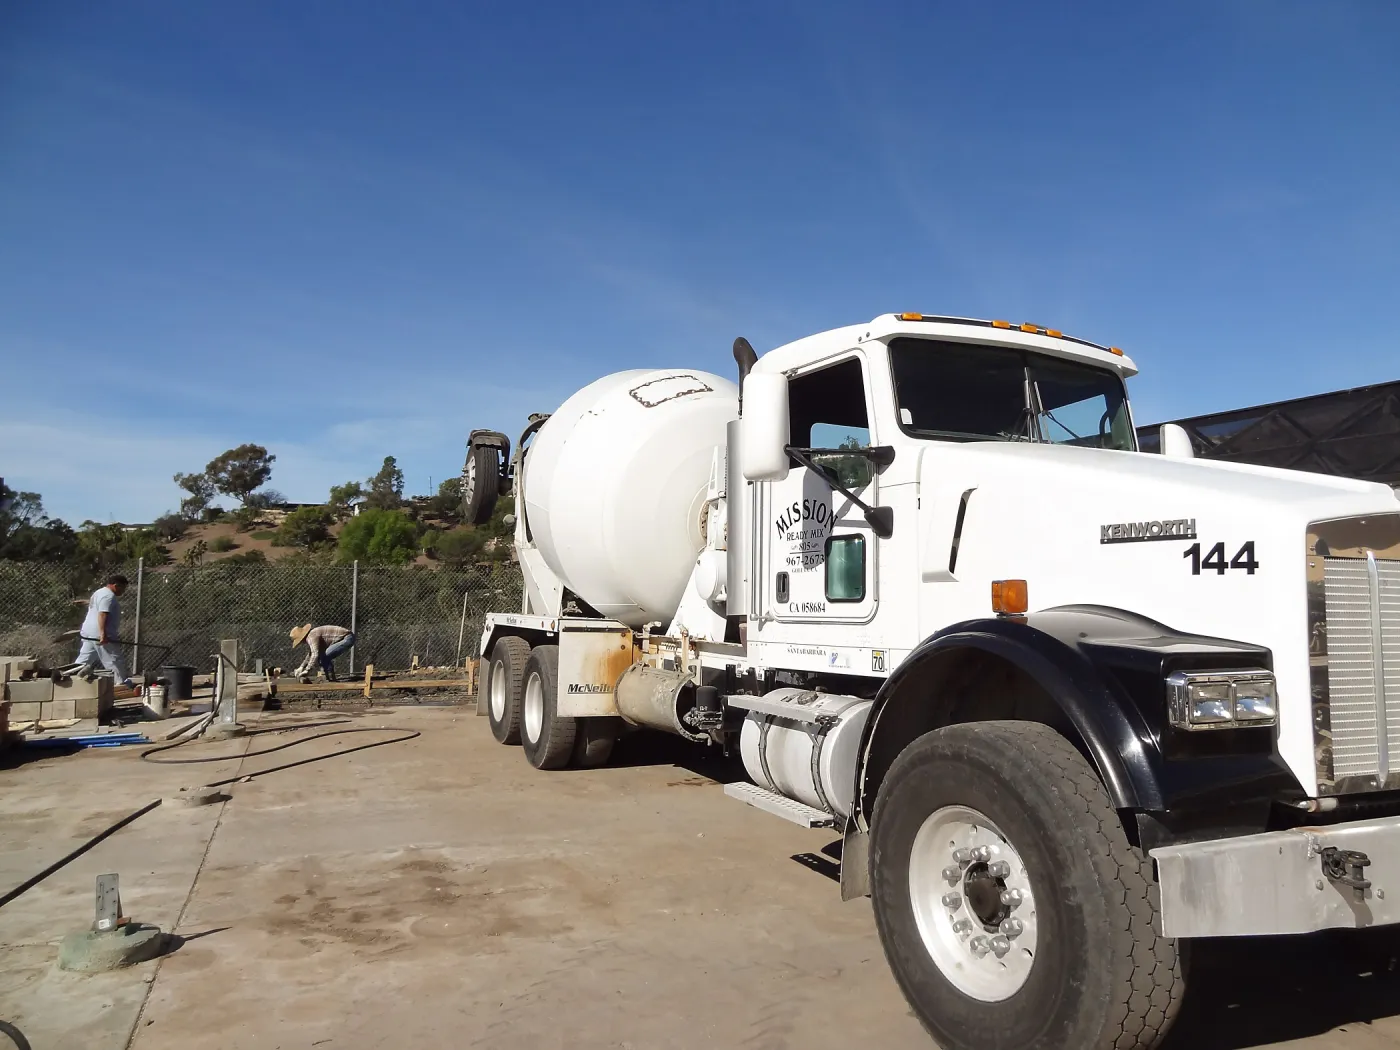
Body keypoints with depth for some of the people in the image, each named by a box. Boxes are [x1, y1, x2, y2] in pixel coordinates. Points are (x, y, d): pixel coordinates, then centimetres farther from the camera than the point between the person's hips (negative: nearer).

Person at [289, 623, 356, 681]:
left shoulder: (311, 636, -15)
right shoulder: (313, 633, 16)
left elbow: (315, 654, -24)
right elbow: (310, 654, 29)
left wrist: (307, 670, -17)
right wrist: (301, 667, 24)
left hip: (347, 638, -11)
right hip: (346, 638, 11)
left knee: (324, 657, -15)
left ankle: (331, 679, -5)